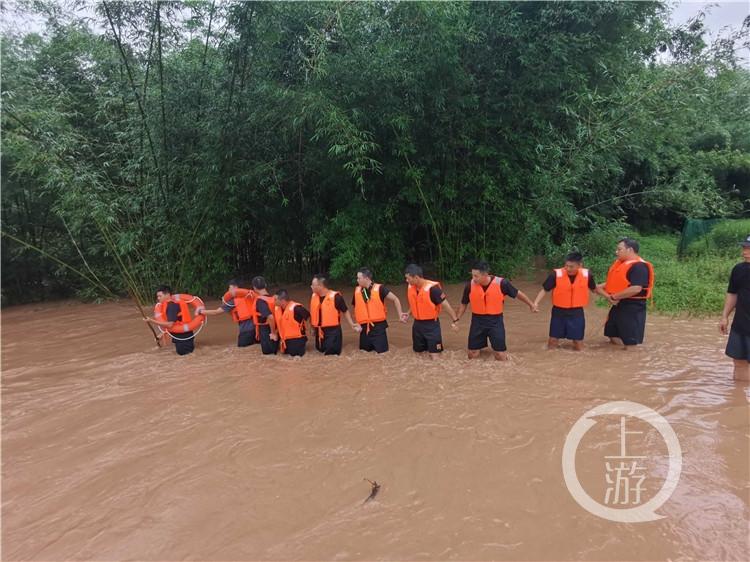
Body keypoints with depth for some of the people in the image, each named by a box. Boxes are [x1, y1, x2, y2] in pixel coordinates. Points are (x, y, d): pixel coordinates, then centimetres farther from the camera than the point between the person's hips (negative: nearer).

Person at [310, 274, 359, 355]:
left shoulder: (335, 296, -14)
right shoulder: (313, 296, 3)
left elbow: (345, 311, -4)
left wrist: (352, 324, -11)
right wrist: (313, 328, 19)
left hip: (333, 331, -6)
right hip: (319, 332, 6)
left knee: (331, 355, -7)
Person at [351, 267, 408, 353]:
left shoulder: (379, 288, -8)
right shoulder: (357, 290, 5)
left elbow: (395, 299, -2)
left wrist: (400, 314, -8)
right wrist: (357, 321, 8)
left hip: (378, 327, -4)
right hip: (364, 328, 4)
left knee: (382, 353, -2)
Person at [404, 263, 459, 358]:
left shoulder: (432, 288, -23)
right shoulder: (411, 287, -3)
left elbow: (445, 304, -16)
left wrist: (454, 321, -13)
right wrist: (408, 313, 5)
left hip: (431, 325, -6)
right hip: (417, 324, 6)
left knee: (434, 355, -5)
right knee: (419, 352, 17)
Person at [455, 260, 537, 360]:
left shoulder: (501, 283, -17)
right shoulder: (470, 285, -11)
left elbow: (517, 293, 0)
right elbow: (464, 304, 5)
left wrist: (531, 305, 12)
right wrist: (457, 319, -4)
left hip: (495, 320, -2)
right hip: (477, 320, 2)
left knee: (500, 355, 0)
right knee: (472, 354, 6)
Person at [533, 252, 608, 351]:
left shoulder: (587, 274, -8)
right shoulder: (556, 274, -15)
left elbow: (595, 288, 11)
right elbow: (544, 289, -9)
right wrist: (536, 303, -22)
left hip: (577, 312, 1)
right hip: (559, 312, -1)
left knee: (579, 347, 9)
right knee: (553, 340, 5)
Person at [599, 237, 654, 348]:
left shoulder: (639, 266, -19)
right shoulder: (620, 263, 11)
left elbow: (636, 289, -29)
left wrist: (614, 296, -22)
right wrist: (598, 286, 9)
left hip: (632, 307, -10)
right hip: (619, 305, 10)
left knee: (630, 340, 0)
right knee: (613, 336, 18)